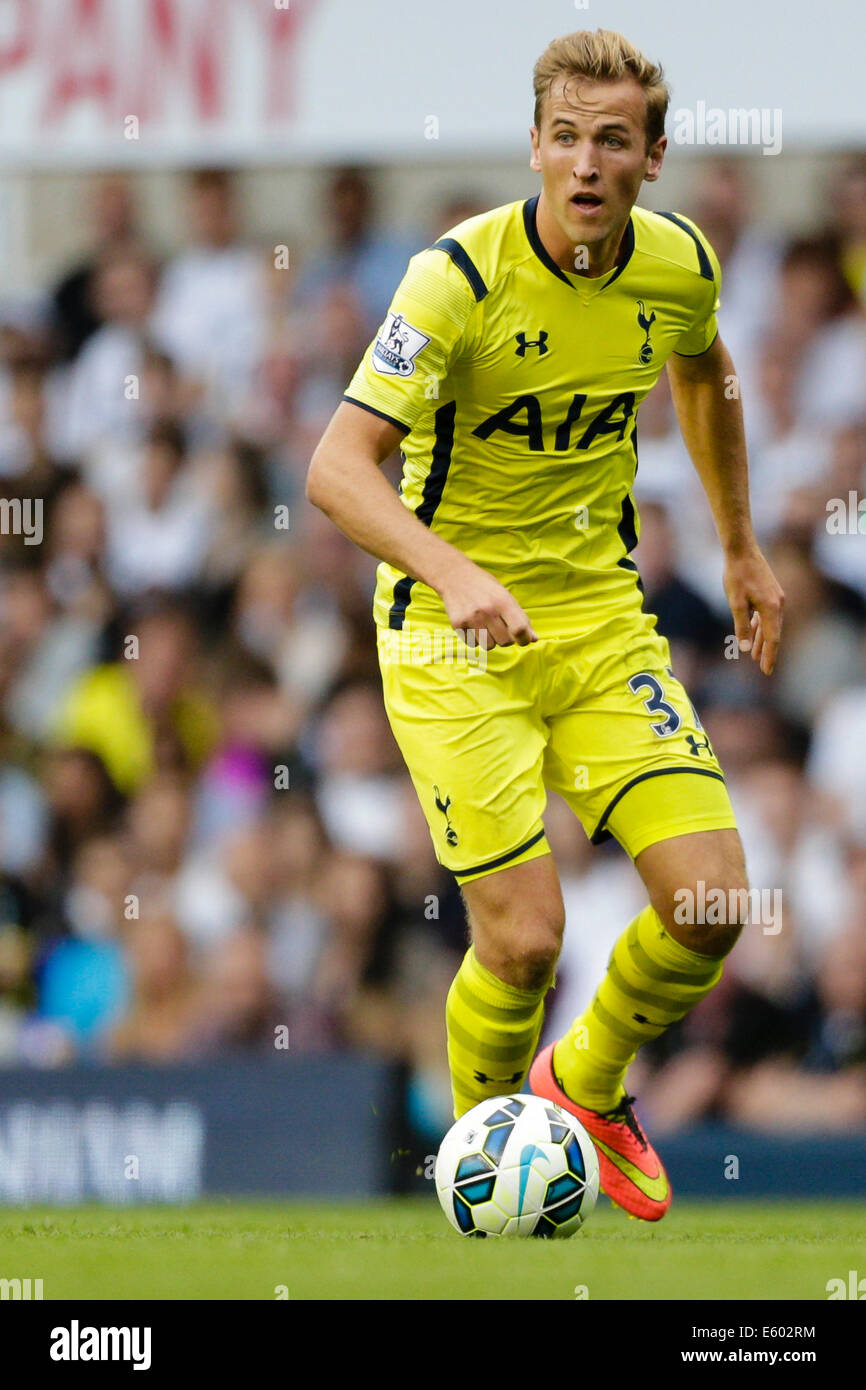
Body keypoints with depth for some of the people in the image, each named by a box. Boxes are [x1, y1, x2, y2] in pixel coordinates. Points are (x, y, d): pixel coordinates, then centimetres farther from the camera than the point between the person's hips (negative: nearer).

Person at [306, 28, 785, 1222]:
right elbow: (337, 467, -28)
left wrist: (741, 546, 24)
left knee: (712, 906, -6)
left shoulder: (680, 266, -4)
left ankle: (588, 1082, 24)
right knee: (523, 936, -14)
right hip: (453, 632, -5)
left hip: (600, 609, 5)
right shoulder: (461, 279, -22)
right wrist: (454, 573, -43)